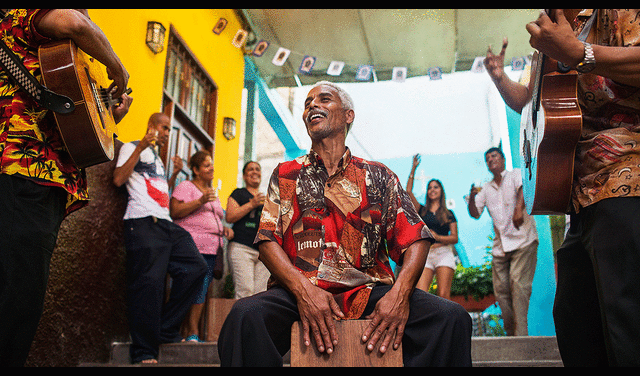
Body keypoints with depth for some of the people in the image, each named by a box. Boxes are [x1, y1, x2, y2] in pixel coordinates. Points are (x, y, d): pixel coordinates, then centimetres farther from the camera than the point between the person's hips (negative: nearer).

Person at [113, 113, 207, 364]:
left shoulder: (157, 158, 32)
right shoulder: (132, 148, 9)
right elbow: (118, 179, -7)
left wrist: (175, 173, 23)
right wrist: (141, 147, -8)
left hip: (166, 224, 8)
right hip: (143, 223, -8)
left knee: (196, 268, -2)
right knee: (149, 282, -13)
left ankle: (166, 330, 4)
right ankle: (144, 352, -6)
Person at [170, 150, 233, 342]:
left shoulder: (213, 192, 27)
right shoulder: (186, 186, 4)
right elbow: (175, 212, -8)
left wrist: (224, 229, 13)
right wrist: (200, 201, -15)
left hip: (212, 248, 7)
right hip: (192, 246, -7)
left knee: (202, 292, 1)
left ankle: (194, 334, 3)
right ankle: (191, 333, -8)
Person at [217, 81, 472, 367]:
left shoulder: (378, 175, 15)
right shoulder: (285, 174, 15)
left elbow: (416, 240, 7)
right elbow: (268, 241, 4)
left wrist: (400, 293, -14)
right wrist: (303, 289, -15)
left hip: (368, 291, 1)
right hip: (299, 291, 0)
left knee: (452, 318, -23)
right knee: (246, 315, -33)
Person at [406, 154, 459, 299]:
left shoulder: (448, 214, 15)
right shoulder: (422, 211, 18)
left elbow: (455, 238, 8)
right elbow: (408, 191, 9)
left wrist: (437, 237, -10)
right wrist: (413, 169, 9)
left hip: (443, 254, -1)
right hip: (425, 254, 1)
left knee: (443, 295, -13)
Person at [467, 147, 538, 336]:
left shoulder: (516, 175, 4)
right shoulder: (486, 188, 18)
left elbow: (525, 188, -18)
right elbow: (475, 213, 14)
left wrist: (519, 209, -37)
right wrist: (472, 197, -7)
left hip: (523, 240, -5)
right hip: (500, 246, 6)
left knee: (518, 284, -17)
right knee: (501, 289, 4)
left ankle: (520, 334, -15)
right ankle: (511, 333, 17)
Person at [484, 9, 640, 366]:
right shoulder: (553, 35, 24)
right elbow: (529, 103, 35)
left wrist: (578, 53, -25)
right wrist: (499, 76, 20)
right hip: (583, 195, 10)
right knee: (572, 318, 14)